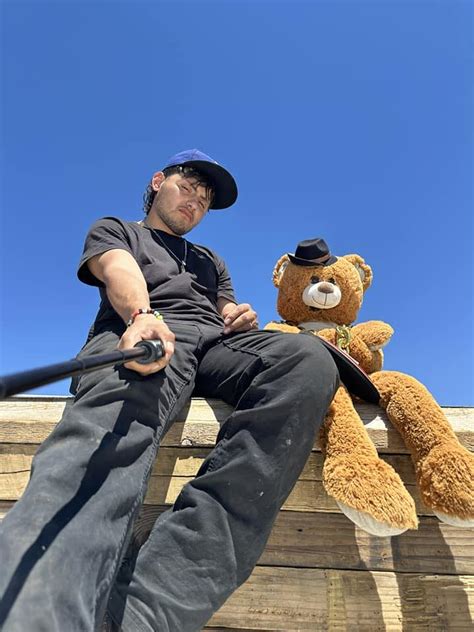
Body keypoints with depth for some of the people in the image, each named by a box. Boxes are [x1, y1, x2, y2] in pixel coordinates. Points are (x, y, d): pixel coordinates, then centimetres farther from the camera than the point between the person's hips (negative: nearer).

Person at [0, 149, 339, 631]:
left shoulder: (211, 261, 41)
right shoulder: (114, 230, 28)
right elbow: (120, 273, 3)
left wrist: (244, 319, 0)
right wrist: (144, 316, -21)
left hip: (217, 342, 4)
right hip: (140, 333, -3)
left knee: (308, 357, -30)